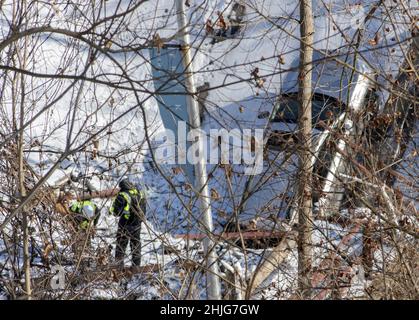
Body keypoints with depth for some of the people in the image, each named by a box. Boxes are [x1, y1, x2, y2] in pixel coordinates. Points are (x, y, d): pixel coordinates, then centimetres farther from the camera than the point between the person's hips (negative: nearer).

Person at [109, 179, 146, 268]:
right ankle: (136, 266, 18)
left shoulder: (122, 196, -14)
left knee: (121, 245, 5)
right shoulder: (140, 194, 2)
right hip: (137, 224, 5)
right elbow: (143, 211, 10)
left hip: (125, 224, -5)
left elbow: (115, 211, -12)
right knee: (136, 245, 15)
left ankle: (119, 266, 3)